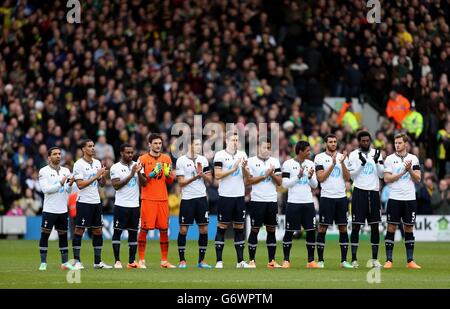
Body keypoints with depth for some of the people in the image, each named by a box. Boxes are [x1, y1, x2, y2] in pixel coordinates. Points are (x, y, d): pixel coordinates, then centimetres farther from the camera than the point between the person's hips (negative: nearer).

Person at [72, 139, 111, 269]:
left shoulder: (97, 163, 12)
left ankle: (98, 261, 11)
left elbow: (101, 184, 15)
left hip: (96, 201, 7)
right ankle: (77, 261, 0)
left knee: (97, 230, 6)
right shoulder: (79, 164, -8)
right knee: (79, 230, -4)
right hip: (84, 201, -7)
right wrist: (96, 176, -16)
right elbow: (80, 184, -15)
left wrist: (103, 176, -6)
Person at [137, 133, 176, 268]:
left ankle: (164, 260, 8)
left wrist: (167, 173, -9)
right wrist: (152, 174, -19)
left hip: (163, 199, 4)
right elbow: (142, 182, -3)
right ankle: (141, 260, 0)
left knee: (164, 229, 3)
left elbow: (170, 181, 12)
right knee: (144, 229, -4)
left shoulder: (166, 159, 11)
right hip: (148, 199, -4)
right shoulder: (143, 159, 0)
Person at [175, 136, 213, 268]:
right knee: (183, 229, -2)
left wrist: (202, 173, -11)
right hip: (187, 198, -4)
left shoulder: (203, 160, 9)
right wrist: (195, 177, -20)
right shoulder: (181, 161, -4)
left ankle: (201, 260, 9)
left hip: (201, 198, 4)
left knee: (204, 229, 2)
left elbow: (210, 180, 8)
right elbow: (181, 182, -7)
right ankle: (182, 260, 6)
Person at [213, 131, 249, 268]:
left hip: (239, 195, 4)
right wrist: (233, 169, -15)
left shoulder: (242, 155, 11)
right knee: (222, 227, -1)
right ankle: (219, 261, 0)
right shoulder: (220, 155, -3)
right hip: (225, 196, -4)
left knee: (239, 227, 6)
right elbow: (217, 175, -10)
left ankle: (240, 260, 9)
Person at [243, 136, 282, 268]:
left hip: (272, 200, 3)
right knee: (255, 230, -1)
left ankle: (272, 261, 8)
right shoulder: (251, 161, 0)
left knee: (271, 230, 5)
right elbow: (248, 181, -7)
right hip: (257, 200, -3)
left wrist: (272, 174, -13)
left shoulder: (275, 162, 10)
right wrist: (265, 175, -11)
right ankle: (252, 260, 3)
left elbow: (279, 182, 6)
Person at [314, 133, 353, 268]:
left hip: (341, 197, 4)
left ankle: (344, 260, 6)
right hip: (327, 197, -4)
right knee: (322, 228, -1)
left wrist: (342, 162, -8)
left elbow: (347, 178, 5)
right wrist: (333, 164, -14)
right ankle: (320, 260, 4)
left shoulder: (341, 157, 11)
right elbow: (320, 178, -9)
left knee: (343, 228, 3)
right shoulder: (320, 157, -1)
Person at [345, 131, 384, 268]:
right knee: (356, 226, -3)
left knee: (375, 226, 4)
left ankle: (374, 259, 10)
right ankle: (354, 259, 0)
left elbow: (381, 174, 4)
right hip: (359, 191, -3)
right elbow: (352, 176, -6)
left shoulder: (376, 154, 8)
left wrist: (377, 162, -12)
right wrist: (362, 163, -17)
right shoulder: (353, 155, 0)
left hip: (374, 191, 3)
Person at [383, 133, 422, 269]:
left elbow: (417, 179, 3)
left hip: (410, 198, 2)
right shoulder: (390, 159, 2)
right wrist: (403, 172, -14)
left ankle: (410, 260, 8)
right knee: (391, 228, -3)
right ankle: (389, 260, 0)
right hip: (394, 198, -2)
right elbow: (387, 178, -7)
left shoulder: (413, 158, 7)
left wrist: (410, 170, -14)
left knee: (409, 228, 5)